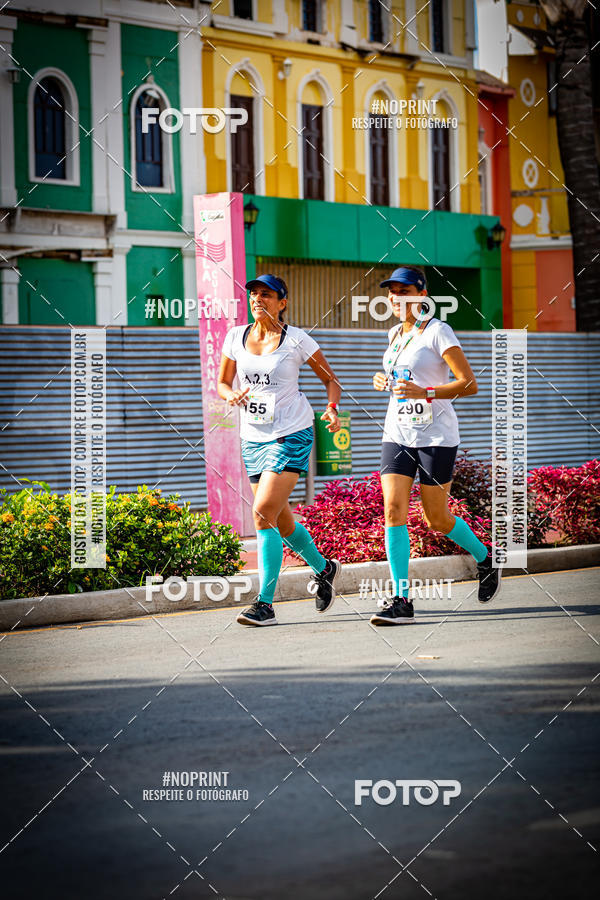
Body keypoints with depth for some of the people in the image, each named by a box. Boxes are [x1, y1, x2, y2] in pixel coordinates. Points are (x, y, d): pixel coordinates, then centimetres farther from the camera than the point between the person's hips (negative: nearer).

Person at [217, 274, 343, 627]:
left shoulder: (296, 339, -6)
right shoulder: (236, 337, 5)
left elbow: (331, 379, 2)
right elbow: (222, 383, 14)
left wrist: (332, 409, -16)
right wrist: (232, 395, -9)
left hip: (291, 436, -6)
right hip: (254, 438, 6)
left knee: (263, 513, -18)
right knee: (281, 521, 13)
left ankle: (265, 604, -14)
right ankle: (324, 568, 40)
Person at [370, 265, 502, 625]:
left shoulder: (438, 332, -9)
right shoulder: (395, 334, 13)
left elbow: (469, 384, -15)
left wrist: (424, 393, -26)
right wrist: (384, 380, 9)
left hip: (436, 436, -6)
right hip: (398, 434, 6)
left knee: (437, 519, 2)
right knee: (393, 510, -10)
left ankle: (487, 561, 31)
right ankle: (402, 601, -11)